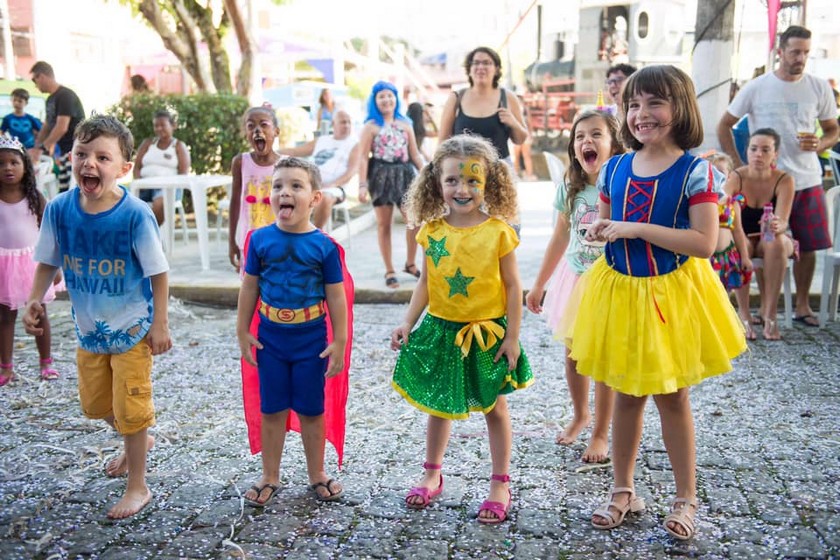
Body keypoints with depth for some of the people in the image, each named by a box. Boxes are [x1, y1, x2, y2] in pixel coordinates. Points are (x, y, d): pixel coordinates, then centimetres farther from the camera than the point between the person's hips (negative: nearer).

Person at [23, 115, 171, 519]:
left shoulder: (135, 214, -23)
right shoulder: (60, 209, -11)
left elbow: (158, 272, -15)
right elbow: (48, 262, 3)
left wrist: (160, 324, -14)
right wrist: (35, 301, -10)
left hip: (132, 328, -5)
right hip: (89, 327, 6)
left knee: (130, 409, 5)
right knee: (95, 403, 22)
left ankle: (137, 486, 24)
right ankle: (139, 441, 51)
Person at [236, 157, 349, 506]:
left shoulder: (324, 246, -11)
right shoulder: (260, 240, -6)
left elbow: (336, 296, -6)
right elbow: (249, 287, 3)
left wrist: (339, 342, -5)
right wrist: (243, 332, 4)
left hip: (311, 341, -1)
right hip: (270, 339, 2)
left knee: (311, 411, 12)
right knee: (272, 410, 12)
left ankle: (317, 475, 29)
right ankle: (270, 477, 28)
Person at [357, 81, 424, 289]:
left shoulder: (405, 123, 11)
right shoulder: (371, 126, 0)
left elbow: (414, 154, 13)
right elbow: (363, 158, -6)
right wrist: (362, 185, -14)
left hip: (404, 174, 3)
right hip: (381, 175, -3)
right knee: (384, 224, 3)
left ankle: (410, 264, 19)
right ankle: (389, 271, 12)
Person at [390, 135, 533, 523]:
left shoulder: (498, 231, -12)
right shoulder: (432, 231, -3)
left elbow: (512, 286, -7)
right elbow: (425, 283, 5)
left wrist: (512, 337, -9)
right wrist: (407, 324, -1)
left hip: (487, 333, -3)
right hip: (441, 330, 3)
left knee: (494, 406, 11)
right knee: (438, 404, 16)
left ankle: (500, 484, 25)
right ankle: (432, 475, 35)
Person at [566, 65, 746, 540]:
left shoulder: (695, 171, -12)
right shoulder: (615, 169, 2)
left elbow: (704, 242, -20)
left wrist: (635, 230, -23)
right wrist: (599, 232, -8)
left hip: (671, 293, -4)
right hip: (619, 290, 4)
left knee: (672, 395, 7)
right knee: (627, 393, 13)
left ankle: (686, 498, 26)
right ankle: (623, 490, 29)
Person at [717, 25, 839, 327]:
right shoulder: (756, 88, -3)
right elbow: (724, 126, 3)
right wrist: (739, 165, -4)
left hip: (808, 181, 3)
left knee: (808, 246, 7)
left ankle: (802, 304, 24)